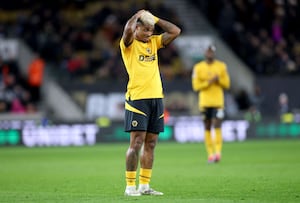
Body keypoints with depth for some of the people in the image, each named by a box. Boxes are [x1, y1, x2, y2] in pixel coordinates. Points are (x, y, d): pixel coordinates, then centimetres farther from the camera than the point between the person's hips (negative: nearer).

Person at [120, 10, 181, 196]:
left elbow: (175, 31, 10)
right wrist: (138, 15, -5)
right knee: (137, 143, -9)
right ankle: (130, 186, -5)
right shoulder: (129, 44, -1)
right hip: (137, 98, -6)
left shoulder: (154, 42, 16)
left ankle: (144, 185, 11)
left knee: (150, 144, 6)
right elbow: (128, 29, -22)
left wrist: (155, 19, 7)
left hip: (156, 98, 6)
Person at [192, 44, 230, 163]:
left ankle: (218, 152, -11)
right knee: (207, 128, 3)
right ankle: (210, 153, 7)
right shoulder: (198, 68, 2)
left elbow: (227, 84, 7)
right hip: (204, 102, 1)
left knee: (217, 126, -12)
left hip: (218, 101, -1)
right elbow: (196, 86, -2)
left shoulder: (221, 66, 5)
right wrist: (209, 82, -14)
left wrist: (219, 80, -12)